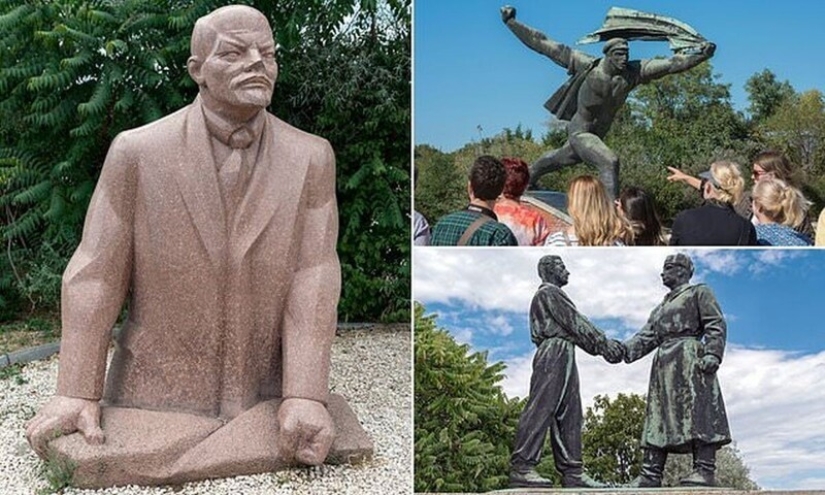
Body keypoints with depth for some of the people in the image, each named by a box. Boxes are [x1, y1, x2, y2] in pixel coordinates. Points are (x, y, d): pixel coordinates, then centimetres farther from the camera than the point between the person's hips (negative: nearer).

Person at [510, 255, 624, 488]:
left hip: (564, 359, 11)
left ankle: (571, 472, 3)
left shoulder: (554, 295, 30)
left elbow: (574, 327, 23)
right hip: (553, 355, -11)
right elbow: (575, 322, -8)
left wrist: (605, 346, 13)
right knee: (540, 409, -15)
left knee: (569, 415, 5)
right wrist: (603, 343, -7)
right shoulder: (548, 292, 0)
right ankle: (521, 467, -17)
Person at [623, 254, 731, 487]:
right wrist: (624, 349, 0)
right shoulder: (660, 308, 29)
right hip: (663, 362, 7)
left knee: (697, 413, -12)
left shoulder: (699, 292, 9)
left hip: (688, 356, -7)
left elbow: (716, 326, -4)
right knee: (658, 416, 1)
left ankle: (705, 470, -13)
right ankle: (650, 473, -2)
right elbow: (646, 337, 17)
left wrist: (712, 354, -20)